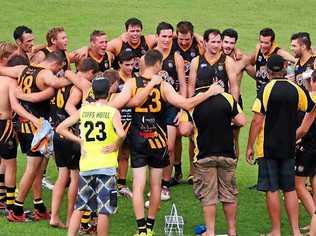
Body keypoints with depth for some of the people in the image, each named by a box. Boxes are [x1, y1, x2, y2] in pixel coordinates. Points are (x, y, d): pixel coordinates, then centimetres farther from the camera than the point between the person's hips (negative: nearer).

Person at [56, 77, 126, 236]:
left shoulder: (83, 110, 4)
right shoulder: (113, 112, -7)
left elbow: (60, 129, 4)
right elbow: (121, 134, -25)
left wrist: (79, 140, 8)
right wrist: (116, 145, -6)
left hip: (86, 165, 4)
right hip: (106, 166, -4)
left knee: (79, 206, 14)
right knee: (104, 209, 1)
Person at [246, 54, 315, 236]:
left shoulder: (266, 90, -11)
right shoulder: (296, 90, 1)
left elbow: (257, 120, -14)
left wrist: (250, 146, -8)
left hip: (268, 148, -4)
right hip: (289, 147, 4)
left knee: (272, 190, 1)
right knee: (290, 189, 10)